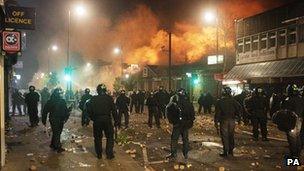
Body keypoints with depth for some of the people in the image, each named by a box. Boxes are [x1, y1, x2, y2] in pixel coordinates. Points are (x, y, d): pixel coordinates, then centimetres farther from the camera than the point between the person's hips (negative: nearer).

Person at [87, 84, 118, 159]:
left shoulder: (93, 99, 0)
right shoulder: (109, 98, -4)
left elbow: (89, 110, 1)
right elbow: (114, 110, -5)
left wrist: (93, 118, 12)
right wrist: (116, 121, 1)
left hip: (97, 121, 2)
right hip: (107, 120, -1)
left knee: (98, 138, 13)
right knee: (110, 137, 10)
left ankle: (99, 154, 19)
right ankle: (109, 154, 7)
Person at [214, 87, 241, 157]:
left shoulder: (220, 101, -7)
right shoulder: (232, 100, 1)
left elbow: (217, 113, -8)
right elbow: (239, 108, -5)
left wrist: (216, 122, -4)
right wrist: (236, 115, 8)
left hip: (224, 120, -4)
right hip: (232, 120, 4)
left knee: (224, 136, 2)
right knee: (231, 135, 15)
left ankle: (225, 152, 4)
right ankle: (231, 150, 24)